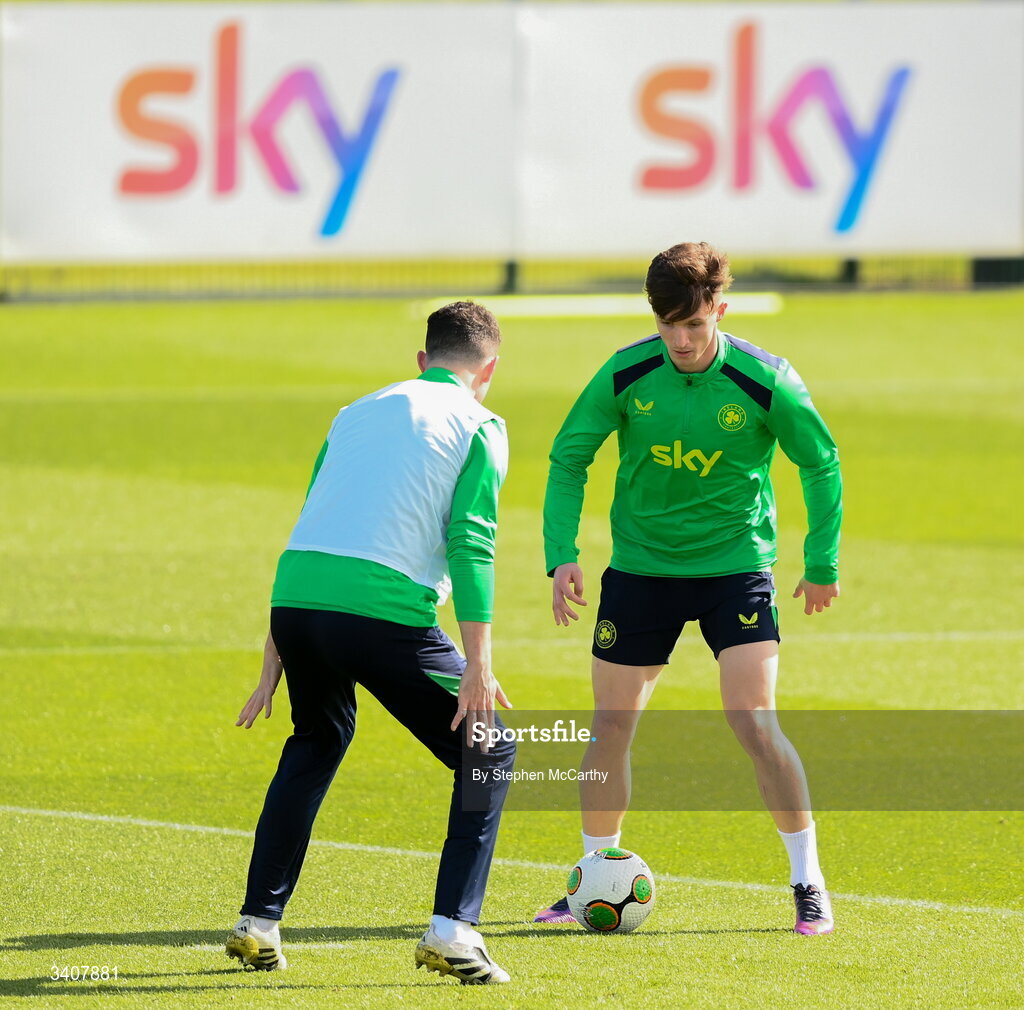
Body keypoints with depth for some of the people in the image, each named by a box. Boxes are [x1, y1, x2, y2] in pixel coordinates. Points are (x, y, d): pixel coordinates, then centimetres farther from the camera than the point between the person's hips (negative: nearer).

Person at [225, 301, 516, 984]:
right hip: (385, 607, -6)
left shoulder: (358, 411, 27)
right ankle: (452, 930, -4)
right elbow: (470, 543, -4)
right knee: (490, 752, 10)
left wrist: (276, 658, 29)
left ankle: (259, 923, 29)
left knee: (316, 742, 33)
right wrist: (478, 664, -8)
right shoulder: (479, 425, 9)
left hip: (295, 595, 6)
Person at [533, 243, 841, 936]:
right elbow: (569, 458, 1)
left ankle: (809, 883, -2)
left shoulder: (765, 382, -15)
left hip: (736, 566, -3)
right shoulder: (626, 375, -11)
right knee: (611, 729, 5)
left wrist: (823, 564, 4)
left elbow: (821, 462, 0)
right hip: (640, 565, 3)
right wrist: (562, 554, -10)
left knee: (755, 724, -15)